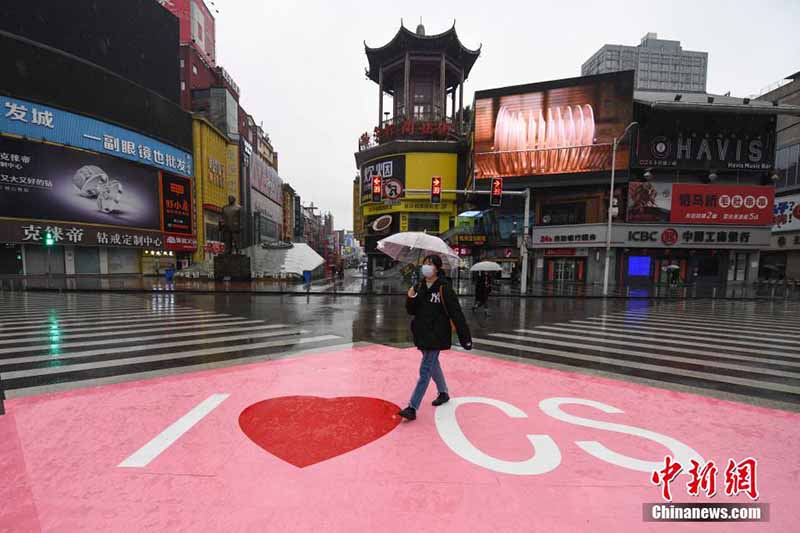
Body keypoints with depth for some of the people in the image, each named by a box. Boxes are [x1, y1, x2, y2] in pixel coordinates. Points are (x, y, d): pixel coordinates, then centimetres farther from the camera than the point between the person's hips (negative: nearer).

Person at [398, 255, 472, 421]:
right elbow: (411, 311, 5)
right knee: (433, 365, 22)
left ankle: (412, 408, 2)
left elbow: (456, 314, -14)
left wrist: (465, 338, -13)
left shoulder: (444, 288, -14)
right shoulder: (420, 286, 4)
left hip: (436, 336, -7)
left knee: (425, 370, -4)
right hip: (422, 334, 7)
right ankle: (443, 393, 44)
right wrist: (411, 299, -16)